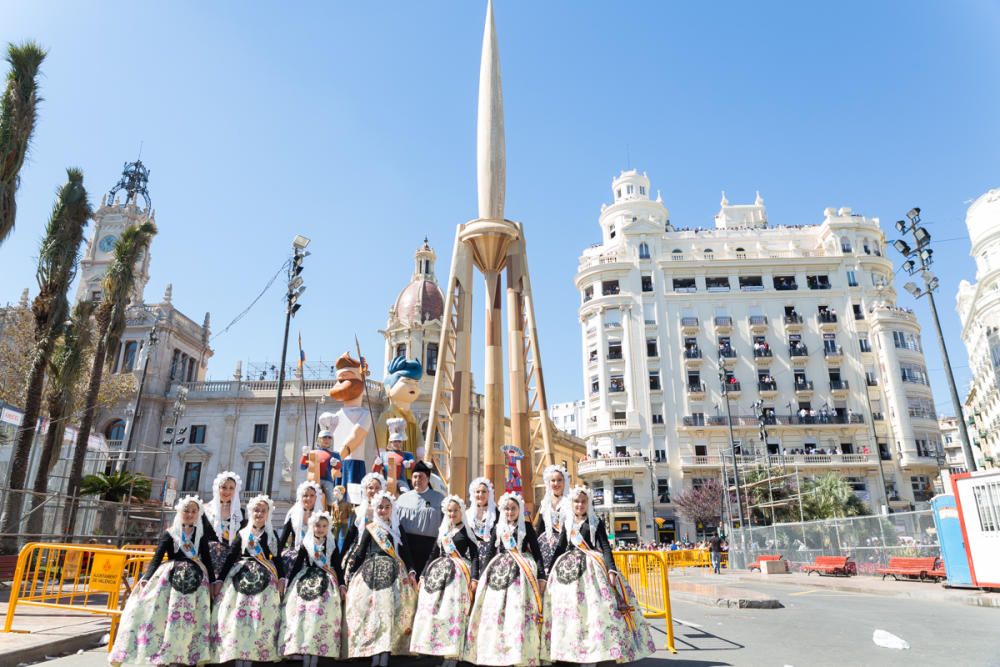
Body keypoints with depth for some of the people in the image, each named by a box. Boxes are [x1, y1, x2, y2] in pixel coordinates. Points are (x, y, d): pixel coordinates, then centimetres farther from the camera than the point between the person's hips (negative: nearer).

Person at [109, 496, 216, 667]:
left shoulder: (201, 535, 10)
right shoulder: (170, 534, 6)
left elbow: (207, 560, 9)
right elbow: (157, 558, -2)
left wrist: (213, 582, 5)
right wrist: (146, 578, -18)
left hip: (195, 580, 1)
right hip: (169, 578, -1)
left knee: (193, 620, -5)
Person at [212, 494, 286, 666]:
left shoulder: (271, 535, 9)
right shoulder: (242, 533, 9)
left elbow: (277, 558, 8)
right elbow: (231, 557, 7)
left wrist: (281, 578, -3)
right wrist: (220, 579, 1)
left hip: (264, 580, 0)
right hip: (241, 578, 0)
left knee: (260, 620, -4)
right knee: (237, 618, -4)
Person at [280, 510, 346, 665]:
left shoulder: (332, 543, 5)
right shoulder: (305, 543, 4)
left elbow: (337, 566, 7)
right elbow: (296, 564, 6)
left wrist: (342, 585, 2)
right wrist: (288, 584, 3)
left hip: (326, 584, 0)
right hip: (306, 582, 0)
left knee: (322, 616, -9)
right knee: (303, 616, -6)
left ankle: (316, 655, -5)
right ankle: (305, 657, 0)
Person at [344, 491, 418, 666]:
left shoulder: (398, 529, 15)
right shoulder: (370, 529, 13)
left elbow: (406, 553, 11)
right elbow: (360, 554, 12)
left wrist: (411, 572, -2)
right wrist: (351, 574, 7)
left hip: (393, 573, 0)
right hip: (371, 573, 0)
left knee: (390, 609, -14)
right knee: (373, 609, -12)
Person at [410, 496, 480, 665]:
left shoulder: (467, 530, 2)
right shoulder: (442, 531, 17)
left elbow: (475, 556, -4)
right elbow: (433, 555, 21)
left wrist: (474, 578, -14)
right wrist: (423, 574, 16)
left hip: (458, 574, -6)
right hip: (439, 572, 6)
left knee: (453, 612, -10)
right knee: (432, 611, 0)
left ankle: (452, 656, -5)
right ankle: (439, 650, 9)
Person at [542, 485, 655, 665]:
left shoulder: (596, 522, 4)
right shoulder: (567, 524, 12)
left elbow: (605, 547, -3)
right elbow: (560, 548, 14)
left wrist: (611, 569, -16)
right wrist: (550, 570, 10)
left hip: (591, 568, -3)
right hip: (568, 567, 3)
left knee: (594, 607, -10)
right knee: (569, 609, 0)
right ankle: (570, 651, 10)